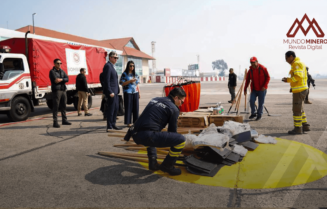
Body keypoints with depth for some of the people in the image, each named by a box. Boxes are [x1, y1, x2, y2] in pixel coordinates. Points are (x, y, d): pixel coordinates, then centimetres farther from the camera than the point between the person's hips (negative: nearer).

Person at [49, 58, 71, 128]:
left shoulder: (62, 71, 17)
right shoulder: (52, 71, -2)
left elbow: (67, 79, 4)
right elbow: (55, 80, -15)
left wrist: (61, 79, -13)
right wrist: (63, 79, -4)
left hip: (63, 90, 6)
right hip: (56, 90, -6)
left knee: (63, 106, 12)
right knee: (56, 106, -6)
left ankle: (64, 120, 21)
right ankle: (55, 122, -2)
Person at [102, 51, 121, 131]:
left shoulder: (112, 66, 18)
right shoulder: (108, 66, -13)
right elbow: (106, 80, -19)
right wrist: (110, 92, -23)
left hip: (115, 91, 10)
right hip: (111, 92, -10)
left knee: (116, 108, 15)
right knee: (111, 109, -4)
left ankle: (113, 124, 25)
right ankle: (109, 127, 4)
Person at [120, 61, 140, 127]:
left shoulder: (135, 74, 14)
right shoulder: (124, 74, -1)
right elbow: (122, 84, -6)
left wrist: (139, 93, 13)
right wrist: (130, 81, -18)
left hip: (135, 92, 5)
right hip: (128, 93, -5)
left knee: (136, 107, 5)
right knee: (128, 107, -3)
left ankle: (136, 121, 14)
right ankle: (128, 122, 5)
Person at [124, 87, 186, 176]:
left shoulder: (155, 99, 24)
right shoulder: (174, 109, 3)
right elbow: (172, 130, 10)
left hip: (135, 135, 9)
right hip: (147, 136, -9)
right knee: (181, 140, -4)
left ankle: (153, 163, 32)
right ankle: (167, 166, 12)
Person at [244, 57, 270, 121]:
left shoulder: (263, 68, -8)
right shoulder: (250, 70, 1)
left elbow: (268, 77, -5)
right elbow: (247, 80, 6)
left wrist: (264, 86, -15)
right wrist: (245, 89, 3)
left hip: (262, 89, -2)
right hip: (254, 89, 3)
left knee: (261, 103, 3)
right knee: (251, 100, -11)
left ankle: (259, 115, 19)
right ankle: (253, 113, 10)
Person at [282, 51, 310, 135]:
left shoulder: (296, 64, -14)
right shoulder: (300, 63, 18)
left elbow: (298, 76, -26)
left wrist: (288, 80, -14)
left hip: (299, 90, -10)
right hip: (302, 89, 10)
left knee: (297, 110, -3)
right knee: (299, 108, 18)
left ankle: (298, 128, 4)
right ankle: (305, 126, 24)